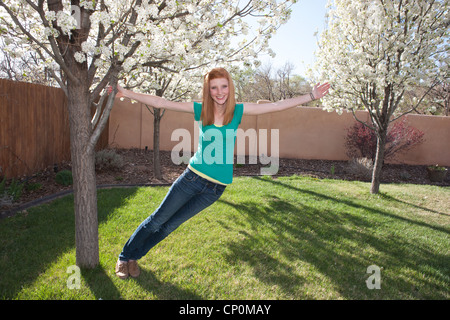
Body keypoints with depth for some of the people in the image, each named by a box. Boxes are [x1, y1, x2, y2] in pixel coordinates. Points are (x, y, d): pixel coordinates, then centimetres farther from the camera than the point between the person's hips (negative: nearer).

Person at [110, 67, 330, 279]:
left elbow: (277, 106, -5)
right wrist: (126, 93, -10)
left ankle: (134, 257, 37)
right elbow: (160, 103, -5)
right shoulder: (200, 109, -4)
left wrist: (311, 96, -8)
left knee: (170, 226, 14)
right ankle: (124, 256, 33)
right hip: (193, 176, -1)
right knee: (157, 220, 8)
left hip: (216, 187, 1)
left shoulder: (238, 110, -3)